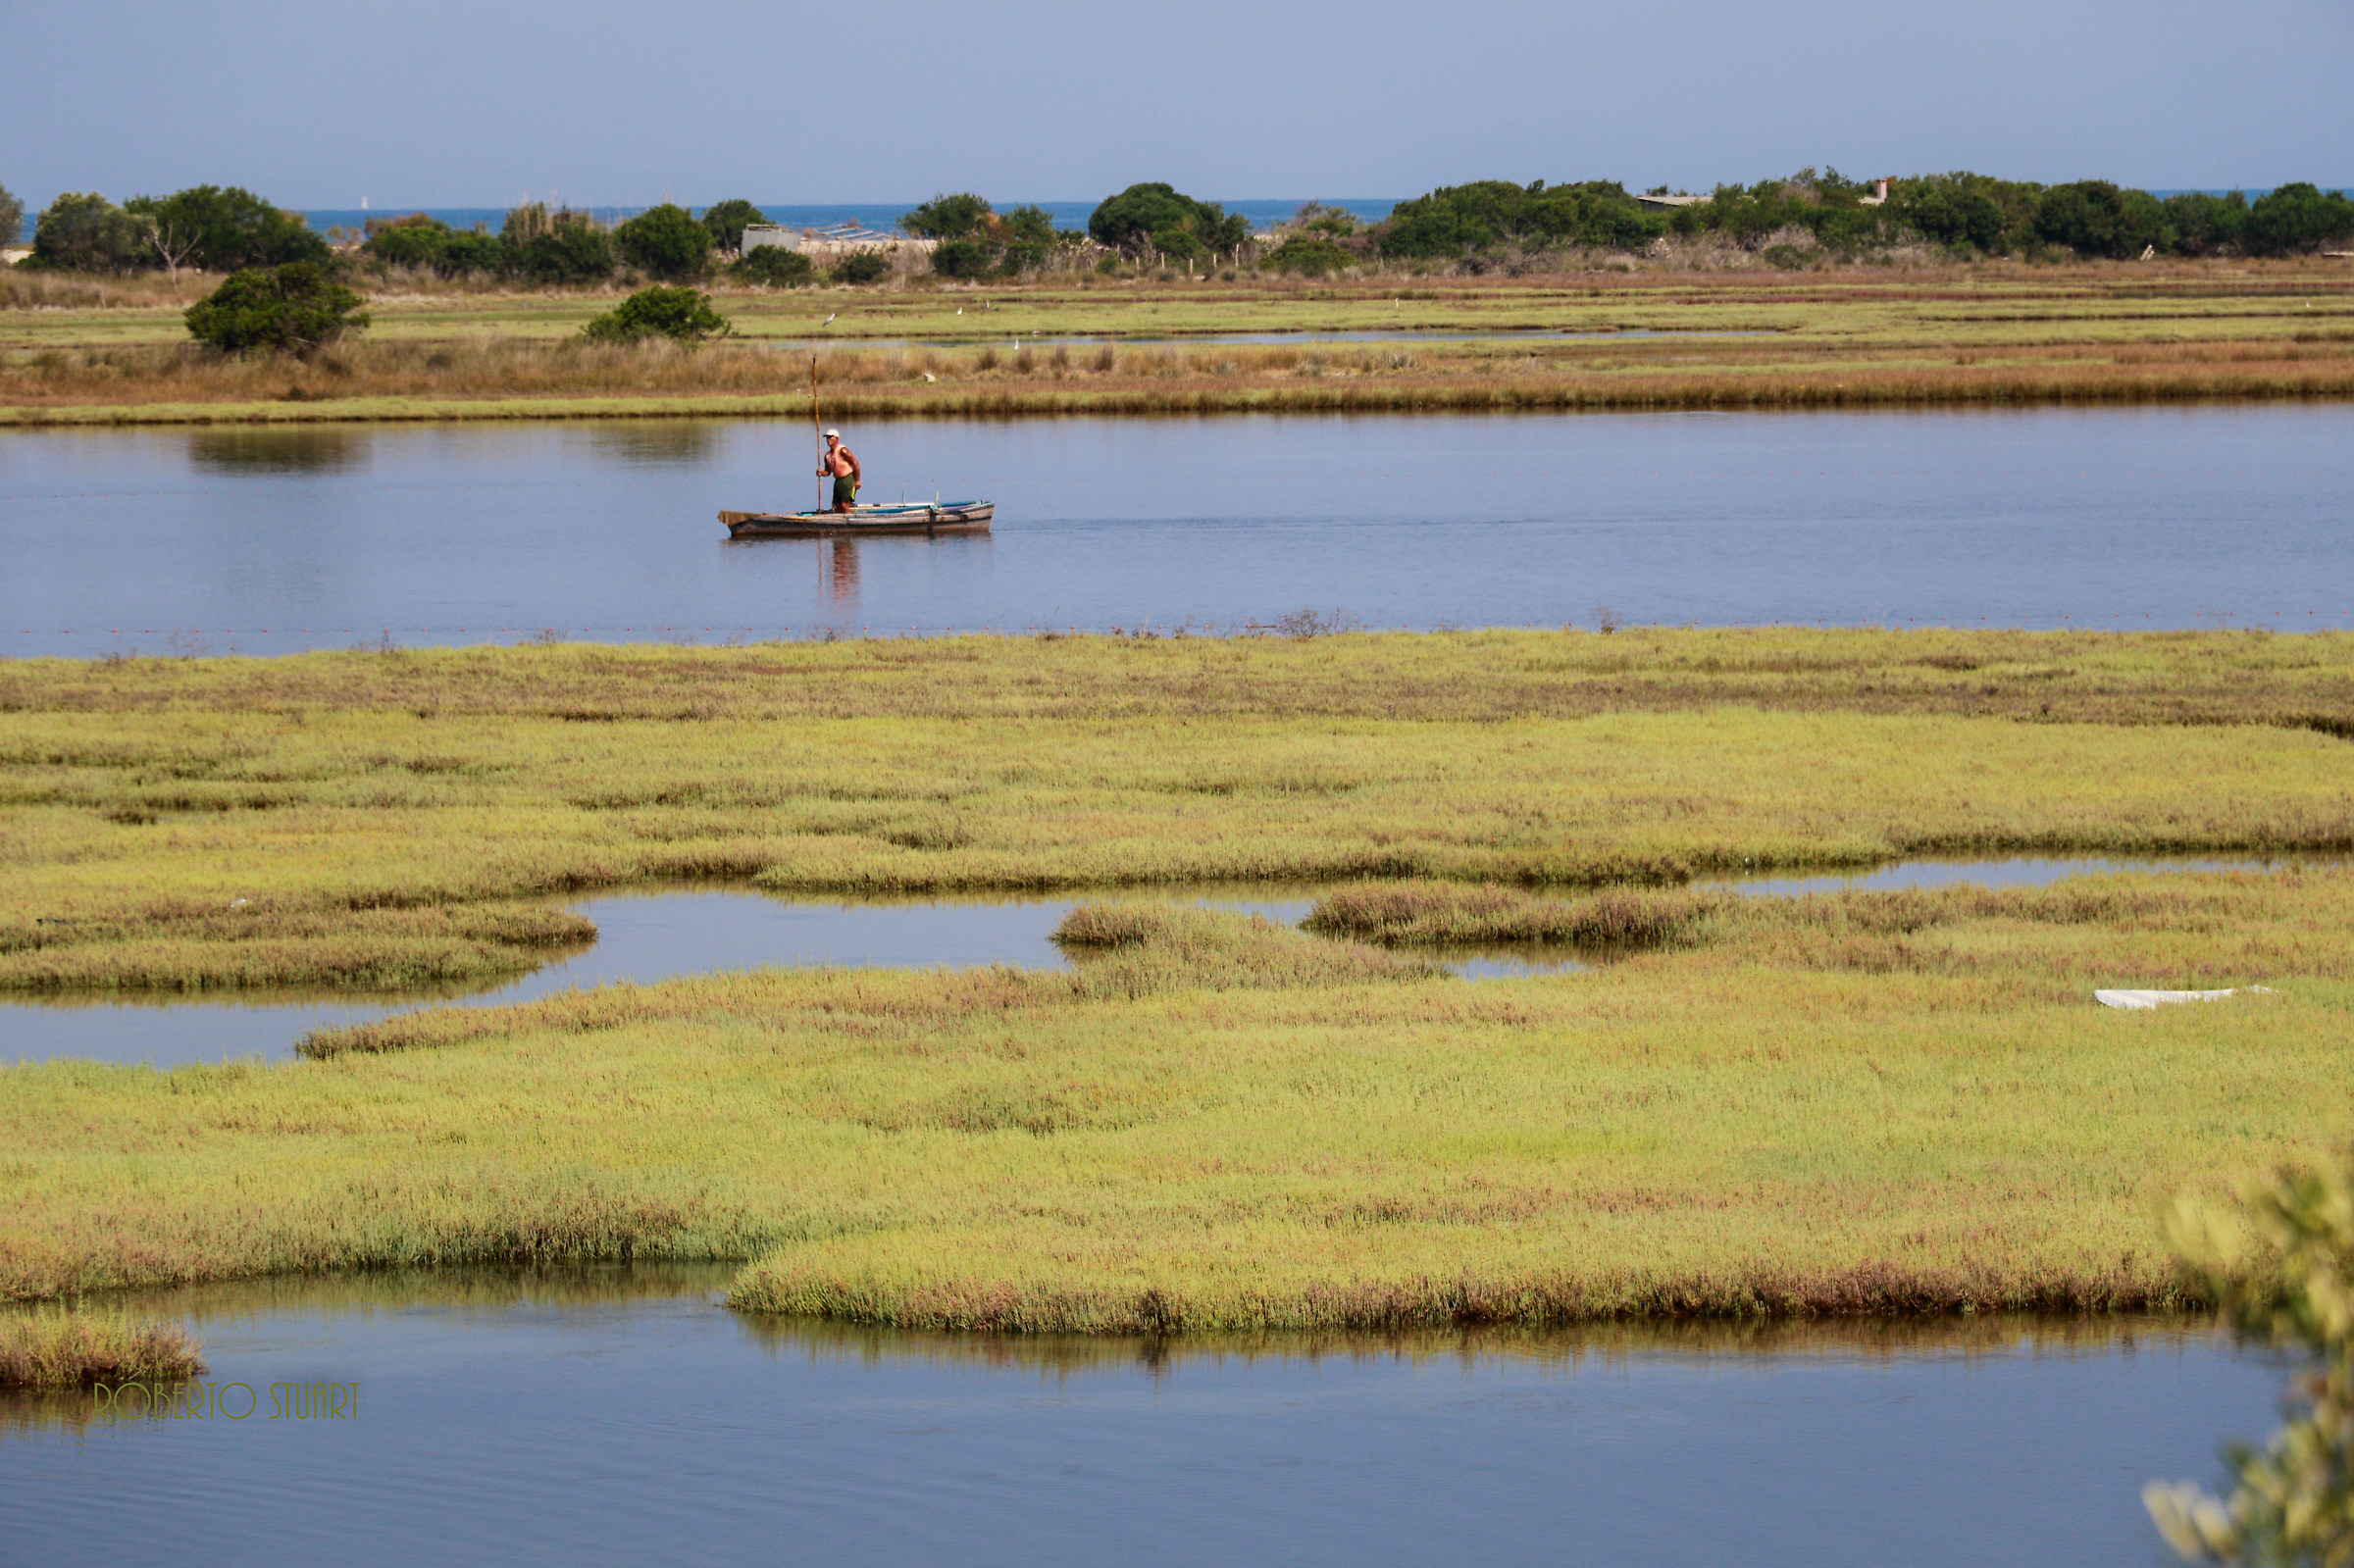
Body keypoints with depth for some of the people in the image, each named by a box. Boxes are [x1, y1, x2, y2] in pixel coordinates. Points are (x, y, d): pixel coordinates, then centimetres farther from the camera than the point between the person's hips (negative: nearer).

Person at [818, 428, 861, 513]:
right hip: (838, 481, 8)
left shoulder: (842, 450, -12)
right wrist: (821, 473, -4)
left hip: (848, 480, -8)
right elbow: (827, 471, 21)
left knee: (844, 505, -16)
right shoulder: (828, 455, 12)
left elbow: (855, 462, -14)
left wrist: (857, 480, -16)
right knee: (836, 507, 7)